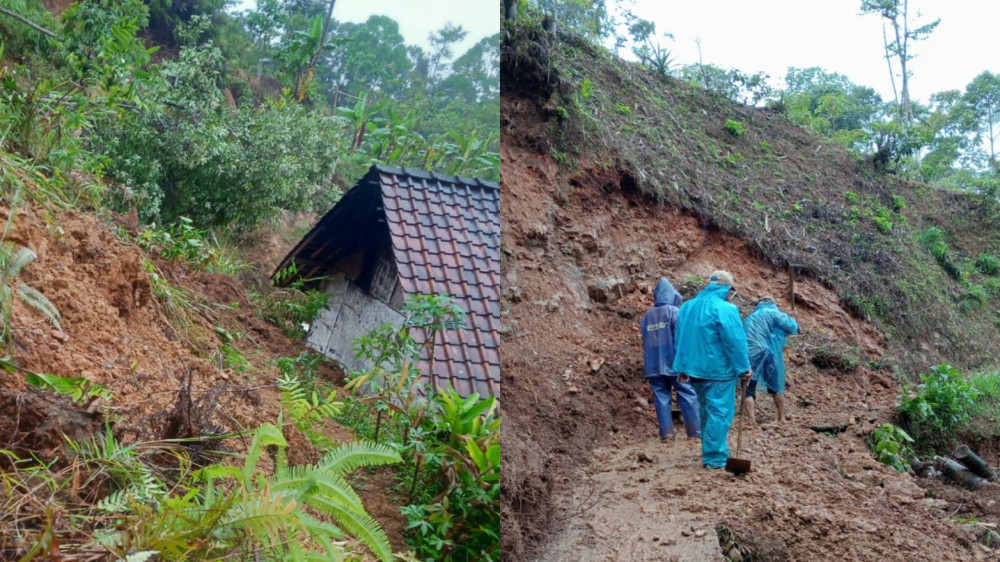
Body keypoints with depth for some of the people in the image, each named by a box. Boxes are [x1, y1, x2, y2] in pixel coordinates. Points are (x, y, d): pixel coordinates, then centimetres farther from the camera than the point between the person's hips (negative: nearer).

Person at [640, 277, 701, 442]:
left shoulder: (647, 315, 11)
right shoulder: (674, 311, -5)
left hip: (654, 364, 5)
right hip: (674, 362, -4)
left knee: (661, 397, 6)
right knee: (688, 396, 2)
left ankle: (666, 433, 3)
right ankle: (695, 431, 2)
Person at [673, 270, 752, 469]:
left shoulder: (687, 307, 10)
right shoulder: (725, 309, -15)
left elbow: (680, 339, 15)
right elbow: (735, 342, -16)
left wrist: (682, 367, 20)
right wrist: (744, 368, -7)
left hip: (695, 369, 7)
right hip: (719, 370, -7)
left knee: (706, 410, 19)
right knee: (719, 412, -2)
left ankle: (710, 452, 30)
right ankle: (714, 458, -3)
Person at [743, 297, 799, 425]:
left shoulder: (749, 319, 26)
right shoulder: (772, 312, 7)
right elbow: (791, 327, -1)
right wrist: (793, 322, 21)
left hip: (746, 356, 3)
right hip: (765, 353, -3)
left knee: (748, 390, 7)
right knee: (776, 386, 15)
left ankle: (751, 421, -4)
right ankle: (781, 418, 22)